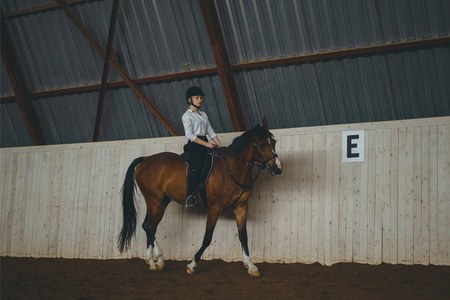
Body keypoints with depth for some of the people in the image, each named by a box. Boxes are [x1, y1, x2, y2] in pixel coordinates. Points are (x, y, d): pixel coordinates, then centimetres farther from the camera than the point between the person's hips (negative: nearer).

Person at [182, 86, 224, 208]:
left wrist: (220, 146, 8)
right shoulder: (187, 116, 1)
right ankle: (190, 195, -36)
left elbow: (211, 132, 20)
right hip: (194, 145, -8)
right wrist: (206, 144, -18)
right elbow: (190, 135, -10)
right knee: (196, 166, -30)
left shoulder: (203, 114, 22)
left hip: (205, 145, 8)